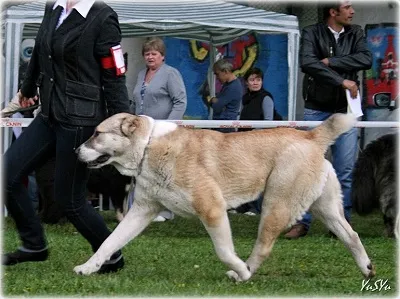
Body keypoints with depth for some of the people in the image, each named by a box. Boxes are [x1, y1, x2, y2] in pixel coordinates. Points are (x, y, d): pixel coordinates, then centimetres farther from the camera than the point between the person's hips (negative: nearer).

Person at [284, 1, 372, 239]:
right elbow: (307, 63, -20)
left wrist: (331, 62, -15)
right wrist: (341, 81, -21)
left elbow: (366, 60, -10)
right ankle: (303, 222, 5)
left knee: (345, 171, 0)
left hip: (345, 110, 2)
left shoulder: (356, 33, 6)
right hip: (316, 110, -2)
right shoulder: (312, 33, -4)